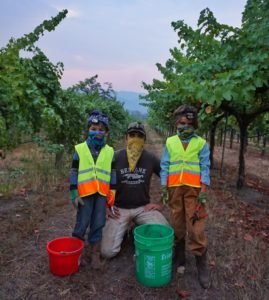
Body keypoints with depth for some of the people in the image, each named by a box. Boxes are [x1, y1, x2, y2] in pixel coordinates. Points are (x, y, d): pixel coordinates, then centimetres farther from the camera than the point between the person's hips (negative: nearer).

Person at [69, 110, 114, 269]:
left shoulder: (110, 152, 6)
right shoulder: (80, 149, 0)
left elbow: (113, 174, 9)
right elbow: (74, 173, 0)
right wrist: (74, 194, -5)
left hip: (102, 193, 2)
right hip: (85, 193, -2)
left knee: (98, 224, 8)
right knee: (82, 224, 4)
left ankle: (95, 253, 23)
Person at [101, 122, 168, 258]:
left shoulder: (151, 158, -4)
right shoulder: (115, 157, -8)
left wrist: (161, 203, -2)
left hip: (143, 208, 1)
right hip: (119, 209, -1)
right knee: (107, 252, -12)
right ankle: (122, 231, 19)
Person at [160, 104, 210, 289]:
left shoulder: (201, 143, 2)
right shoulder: (170, 142, 7)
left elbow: (205, 168, -1)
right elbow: (165, 166, 6)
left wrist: (203, 190, -9)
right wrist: (163, 187, 1)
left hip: (194, 189, -2)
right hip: (174, 188, 2)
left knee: (196, 227, -4)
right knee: (177, 223, 11)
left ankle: (201, 264, 9)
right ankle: (180, 256, 29)